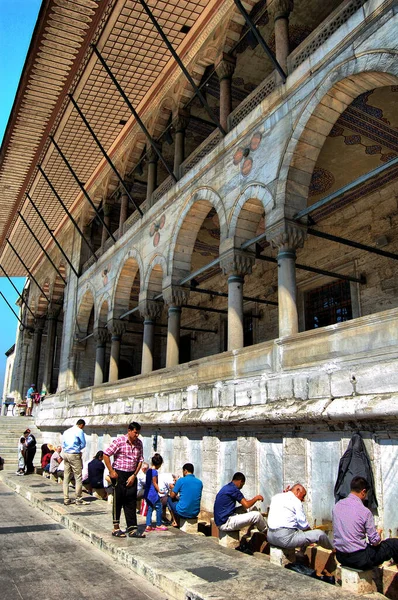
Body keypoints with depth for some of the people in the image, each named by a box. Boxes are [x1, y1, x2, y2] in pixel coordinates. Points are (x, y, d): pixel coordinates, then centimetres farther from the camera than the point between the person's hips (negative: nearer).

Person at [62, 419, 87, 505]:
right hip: (74, 455, -7)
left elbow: (63, 444, 16)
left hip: (65, 454, 7)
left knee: (66, 478, 10)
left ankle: (66, 499, 13)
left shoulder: (66, 431, 14)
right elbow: (83, 445, -3)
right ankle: (79, 499, 4)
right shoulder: (79, 431, -6)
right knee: (78, 478, 0)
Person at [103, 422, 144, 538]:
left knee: (131, 502, 6)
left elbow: (140, 460, 8)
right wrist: (111, 472, -12)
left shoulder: (139, 443, 4)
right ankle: (116, 529, 17)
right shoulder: (119, 441, -12)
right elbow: (106, 454, -12)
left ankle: (132, 529, 12)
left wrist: (134, 475, -1)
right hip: (119, 474, -5)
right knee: (118, 502, 5)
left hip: (131, 475, 5)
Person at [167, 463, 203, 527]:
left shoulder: (181, 480, -10)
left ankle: (176, 522, 23)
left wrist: (172, 488, 21)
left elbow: (172, 496, 0)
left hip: (183, 513, -5)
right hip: (195, 513, 5)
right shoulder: (199, 482, 4)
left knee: (169, 499, 21)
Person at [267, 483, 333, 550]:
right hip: (285, 538, -8)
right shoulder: (296, 501, -7)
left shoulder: (275, 497, 13)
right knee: (319, 534, 2)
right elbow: (303, 525, -6)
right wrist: (311, 530, 16)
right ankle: (333, 550, 25)